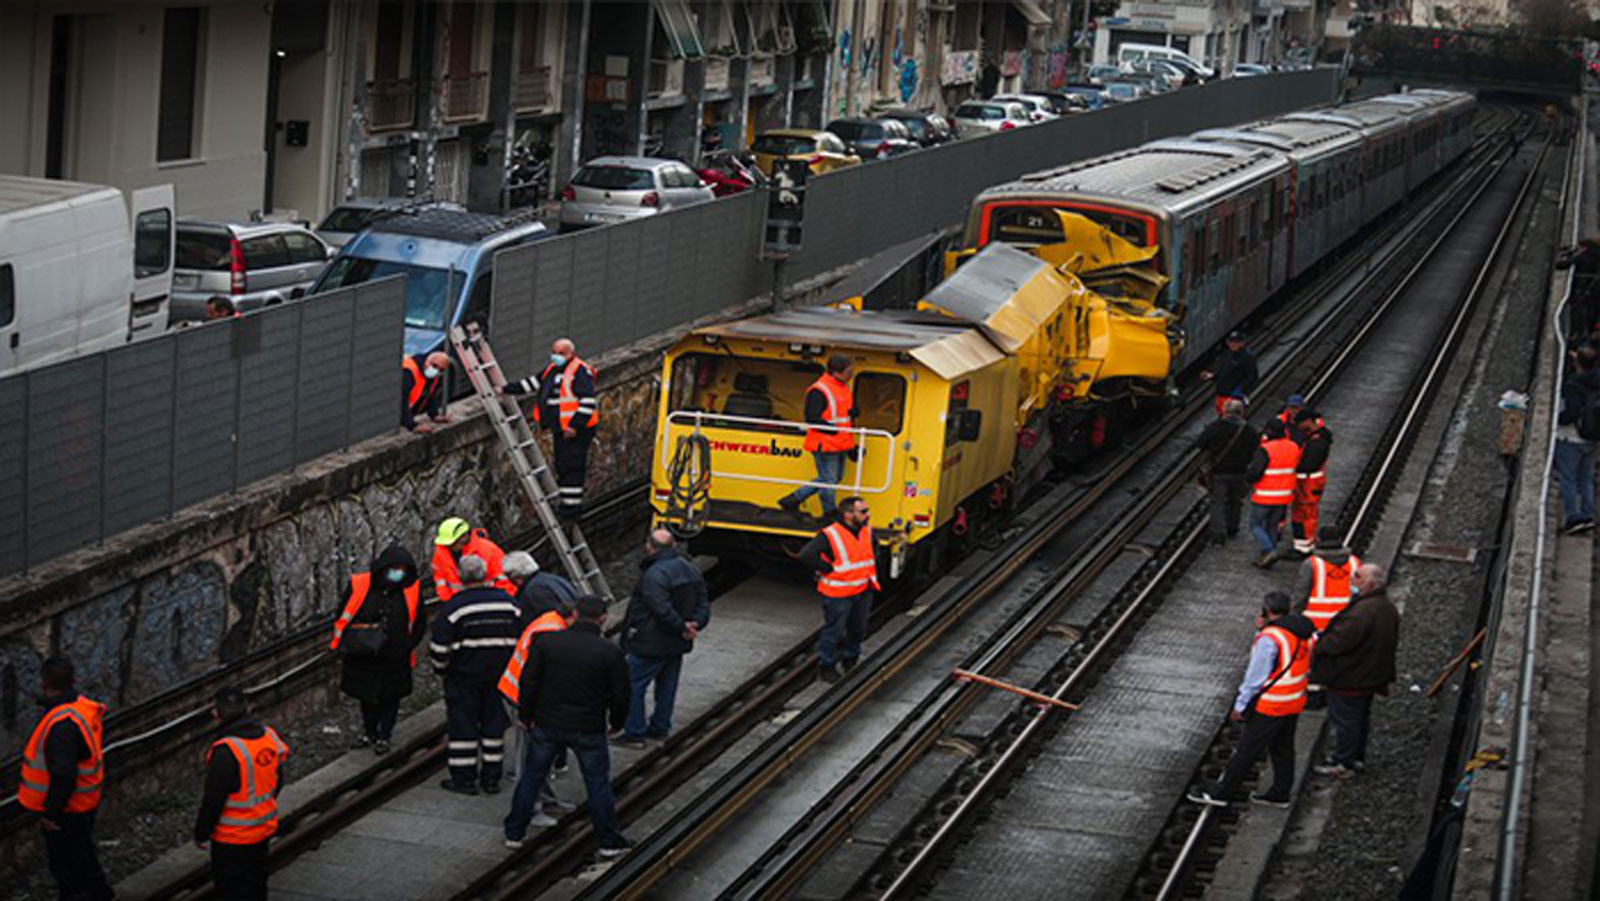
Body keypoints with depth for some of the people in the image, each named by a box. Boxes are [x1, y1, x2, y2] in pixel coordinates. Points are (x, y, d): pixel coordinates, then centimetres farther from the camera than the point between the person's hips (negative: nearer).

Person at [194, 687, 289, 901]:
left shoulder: (225, 752, -28)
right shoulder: (269, 736, -5)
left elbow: (213, 800, -21)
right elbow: (277, 781, 9)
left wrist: (201, 833, -7)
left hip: (233, 838, -7)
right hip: (264, 829, 7)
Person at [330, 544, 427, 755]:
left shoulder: (411, 592, -9)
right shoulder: (358, 586, -12)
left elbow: (419, 625, 4)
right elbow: (342, 617, 1)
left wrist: (406, 646, -6)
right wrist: (348, 643, -3)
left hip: (394, 660, -1)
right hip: (362, 658, 1)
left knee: (390, 698, 9)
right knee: (367, 697, 16)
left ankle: (384, 737, 27)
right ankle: (369, 733, 36)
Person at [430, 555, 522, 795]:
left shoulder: (454, 607, -15)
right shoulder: (510, 603, -1)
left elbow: (440, 646, -12)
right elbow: (522, 639, 7)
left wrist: (441, 666, 6)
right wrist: (509, 666, 19)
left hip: (464, 676, -4)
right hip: (500, 676, 4)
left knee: (462, 724, 4)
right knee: (494, 722, 12)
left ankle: (464, 778, 6)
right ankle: (491, 777, 16)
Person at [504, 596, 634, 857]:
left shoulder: (545, 642, -7)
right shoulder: (611, 653, -11)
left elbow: (528, 683, -5)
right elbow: (621, 695, -4)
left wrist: (526, 716, 9)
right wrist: (616, 723, 14)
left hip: (546, 726, 2)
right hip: (589, 730, -2)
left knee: (531, 778, 15)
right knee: (598, 784, 10)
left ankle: (514, 833, 24)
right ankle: (610, 842, 17)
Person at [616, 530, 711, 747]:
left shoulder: (654, 575, -24)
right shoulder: (692, 570, 5)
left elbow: (663, 610, -31)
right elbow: (703, 605, 5)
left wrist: (682, 628, -20)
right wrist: (695, 625, -8)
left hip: (650, 645, -8)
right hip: (678, 646, 9)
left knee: (633, 686, 3)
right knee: (667, 686, 20)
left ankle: (634, 733, 6)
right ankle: (660, 727, 32)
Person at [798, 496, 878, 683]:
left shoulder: (867, 532, 2)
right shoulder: (830, 535, -22)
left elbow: (875, 550, 23)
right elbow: (806, 555, -28)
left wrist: (871, 570, 11)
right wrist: (828, 570, -21)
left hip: (863, 591, 7)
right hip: (838, 595, -7)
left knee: (858, 629, 19)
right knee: (833, 632, 3)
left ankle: (850, 661, 39)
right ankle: (827, 667, 18)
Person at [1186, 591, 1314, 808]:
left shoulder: (1270, 638, -23)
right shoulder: (1303, 631, 3)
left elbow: (1256, 676, -20)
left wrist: (1240, 706, -11)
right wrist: (1262, 630, 4)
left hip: (1270, 706, -8)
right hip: (1294, 703, 8)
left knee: (1247, 750, 1)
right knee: (1283, 748, 19)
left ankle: (1223, 792, 9)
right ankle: (1280, 793, 28)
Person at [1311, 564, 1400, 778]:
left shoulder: (1362, 611, -30)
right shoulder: (1388, 608, 2)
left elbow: (1339, 641, -28)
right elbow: (1392, 641, 13)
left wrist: (1317, 645, -10)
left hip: (1350, 678, -10)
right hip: (1372, 676, 10)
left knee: (1345, 719, 3)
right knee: (1361, 717, 22)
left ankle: (1343, 762, 13)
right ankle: (1358, 757, 34)